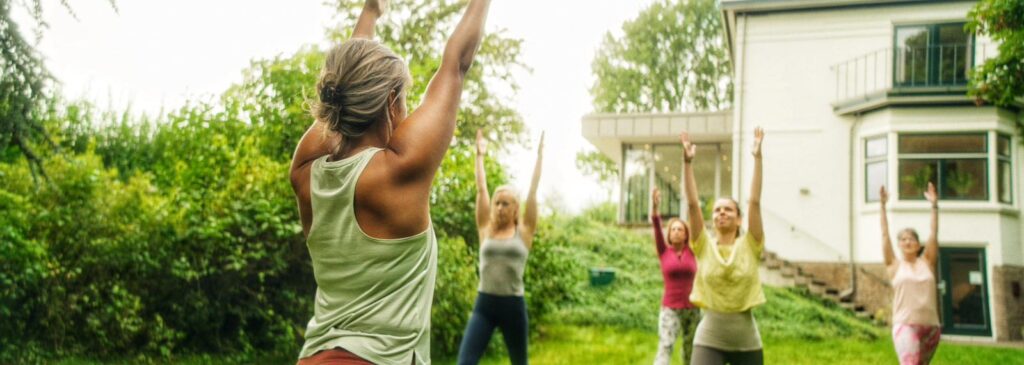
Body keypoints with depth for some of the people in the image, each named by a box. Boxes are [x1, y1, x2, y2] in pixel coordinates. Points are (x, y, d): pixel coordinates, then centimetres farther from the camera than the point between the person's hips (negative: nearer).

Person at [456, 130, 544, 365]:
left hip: (513, 305, -1)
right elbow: (481, 190, 7)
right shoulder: (486, 230, 6)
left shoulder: (524, 232, 2)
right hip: (484, 304, 1)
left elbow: (533, 191, 0)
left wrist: (539, 156, 3)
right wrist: (480, 156, 11)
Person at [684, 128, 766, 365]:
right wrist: (687, 162, -18)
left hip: (746, 340, 1)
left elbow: (755, 202, -9)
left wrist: (757, 158, -14)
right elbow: (692, 204, -10)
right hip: (709, 338, -1)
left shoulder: (749, 246, -1)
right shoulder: (704, 247, 0)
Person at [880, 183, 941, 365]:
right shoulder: (895, 265, 6)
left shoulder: (927, 262, 12)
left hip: (931, 326, 4)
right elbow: (885, 234, 2)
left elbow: (934, 234, 6)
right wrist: (883, 205, -1)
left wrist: (934, 205, 1)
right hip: (906, 325, -4)